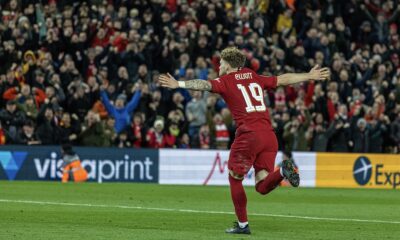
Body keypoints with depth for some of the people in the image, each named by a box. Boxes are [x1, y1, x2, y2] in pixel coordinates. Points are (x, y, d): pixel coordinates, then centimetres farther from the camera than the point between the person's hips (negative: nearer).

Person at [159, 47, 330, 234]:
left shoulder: (226, 81, 5)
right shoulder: (256, 78, 21)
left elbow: (205, 85, -13)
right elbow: (284, 79, 30)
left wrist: (178, 84, -23)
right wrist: (310, 76, 42)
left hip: (248, 135, -5)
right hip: (269, 135, 5)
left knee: (235, 178, 12)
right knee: (262, 187, 6)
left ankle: (242, 224, 9)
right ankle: (283, 171, -22)